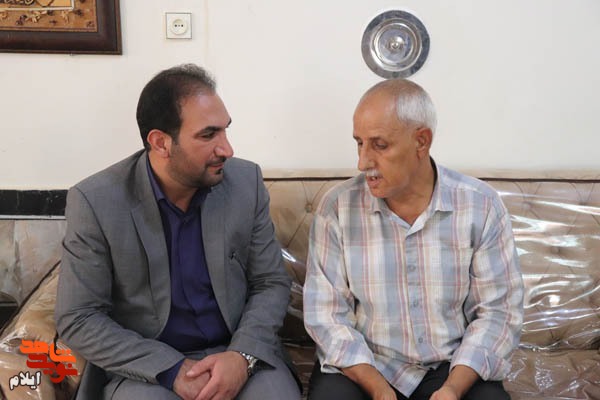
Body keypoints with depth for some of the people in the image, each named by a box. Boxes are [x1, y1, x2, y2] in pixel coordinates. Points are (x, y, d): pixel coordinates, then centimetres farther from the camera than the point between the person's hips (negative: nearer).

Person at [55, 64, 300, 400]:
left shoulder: (246, 182, -5)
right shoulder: (95, 202, -12)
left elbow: (272, 283, 2)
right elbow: (78, 320, -9)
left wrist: (242, 355, -16)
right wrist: (173, 369, -18)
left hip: (241, 350, 2)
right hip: (143, 365, -2)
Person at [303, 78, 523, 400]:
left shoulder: (481, 206, -6)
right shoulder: (337, 207, -7)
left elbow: (499, 310, -4)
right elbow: (326, 313, -8)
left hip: (455, 366, 1)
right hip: (361, 366, 0)